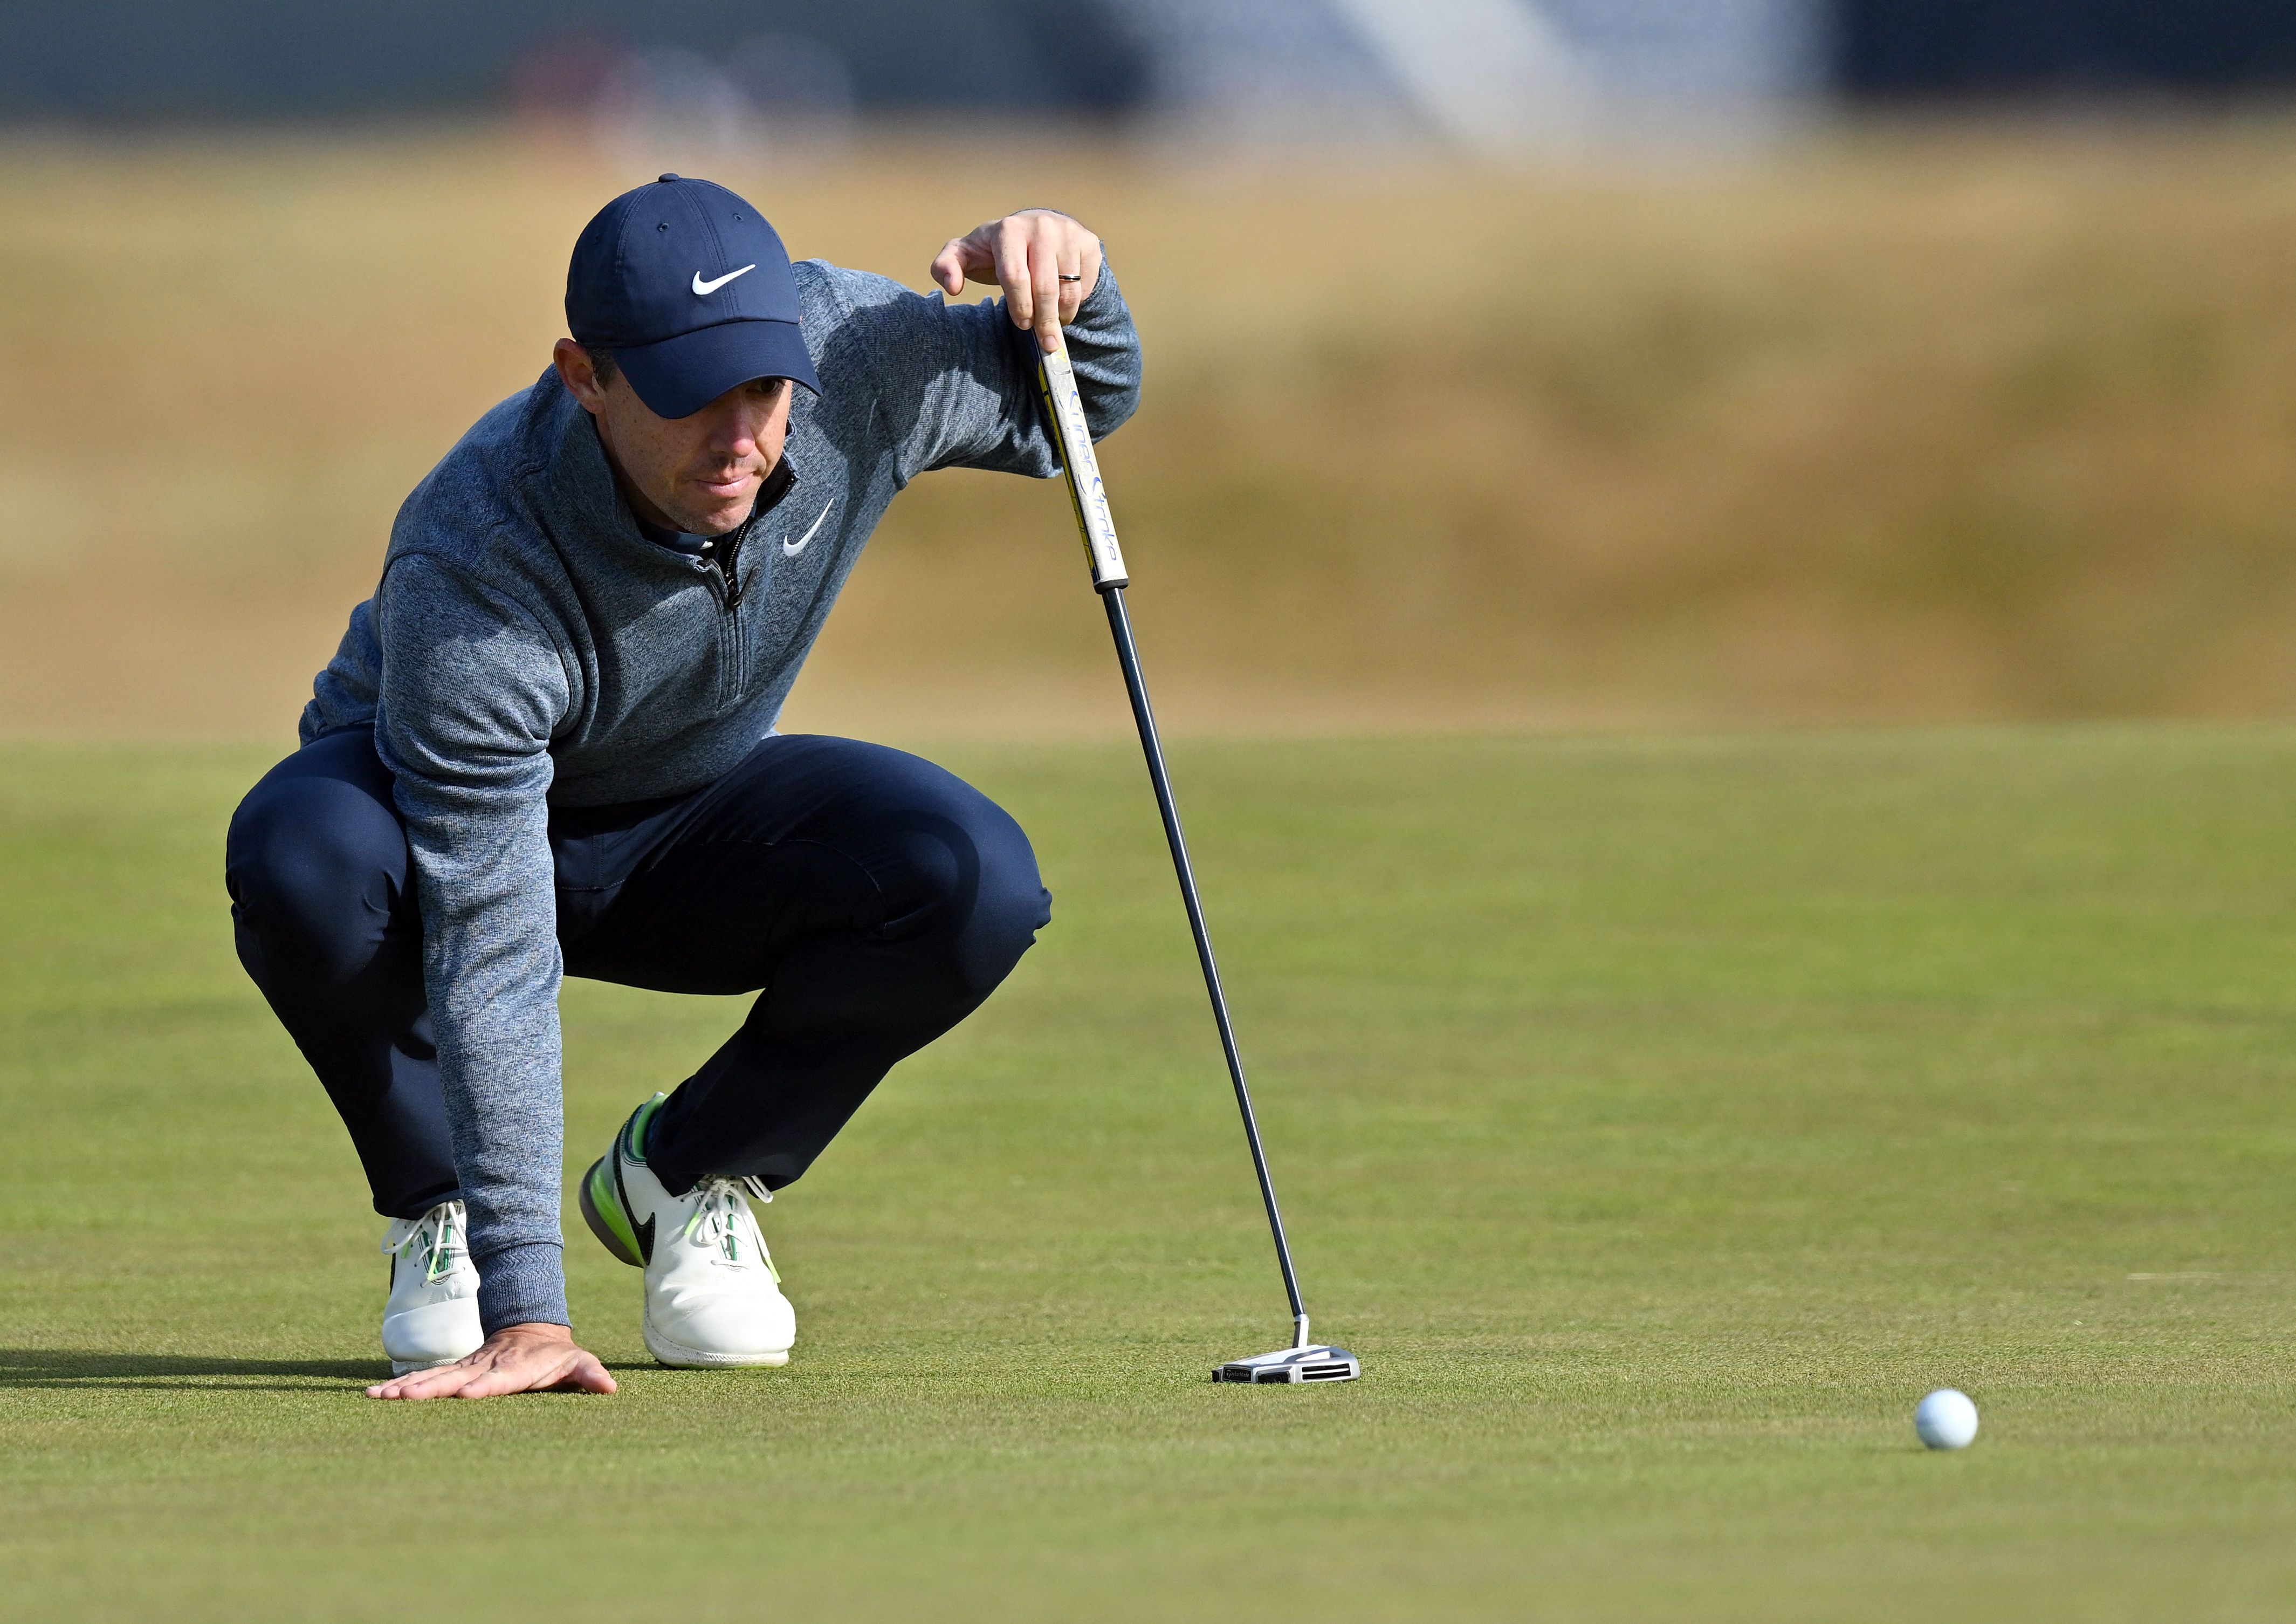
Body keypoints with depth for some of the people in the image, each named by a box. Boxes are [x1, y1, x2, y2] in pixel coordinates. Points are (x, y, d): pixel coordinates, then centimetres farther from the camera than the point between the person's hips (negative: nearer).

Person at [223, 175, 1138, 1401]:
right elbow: (493, 959, -38)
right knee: (301, 853, -39)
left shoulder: (844, 349, -25)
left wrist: (1065, 277, -29)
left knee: (975, 882, -27)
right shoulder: (471, 571, -38)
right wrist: (524, 1311, -42)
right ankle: (443, 1213, -10)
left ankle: (681, 1174, -1)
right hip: (423, 796, -4)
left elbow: (1077, 403, -3)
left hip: (699, 820, 4)